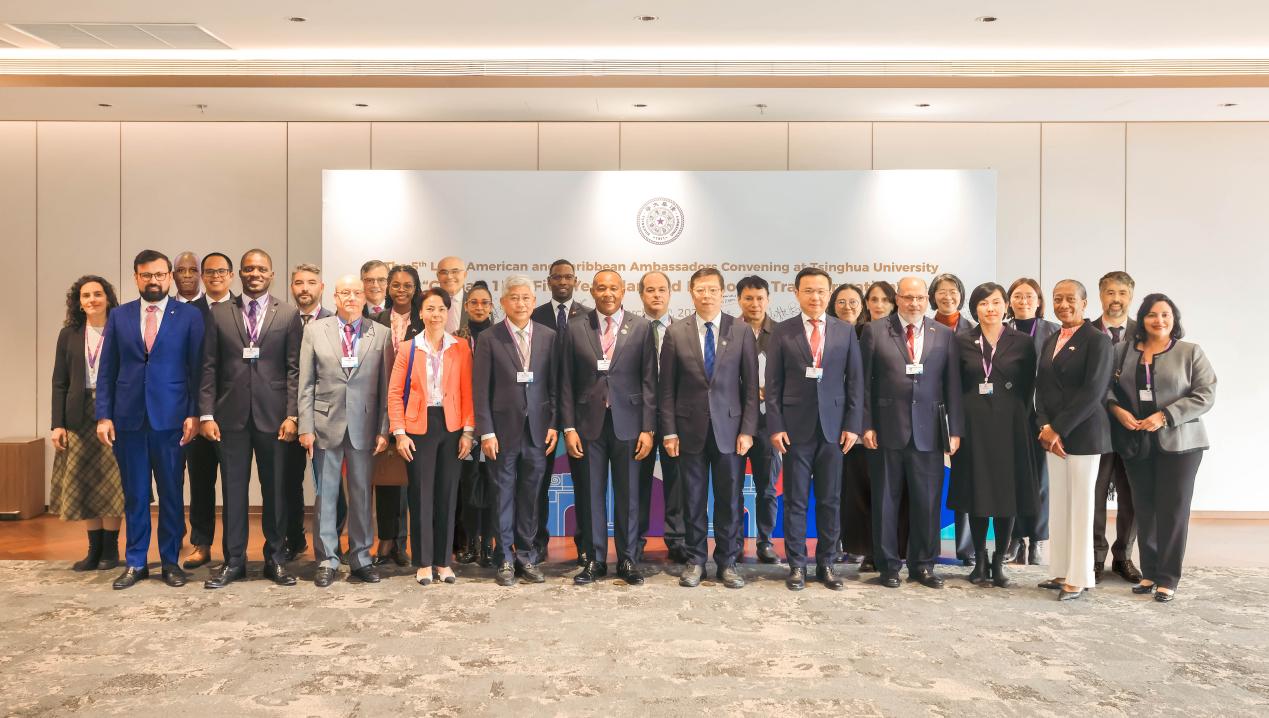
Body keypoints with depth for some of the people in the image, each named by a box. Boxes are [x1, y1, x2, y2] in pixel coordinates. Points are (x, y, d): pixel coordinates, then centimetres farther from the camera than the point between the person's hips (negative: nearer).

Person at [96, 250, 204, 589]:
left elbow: (197, 368, -1)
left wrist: (193, 413, -7)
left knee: (172, 493, 6)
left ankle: (171, 561, 17)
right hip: (128, 418, 2)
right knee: (135, 494, 9)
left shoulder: (189, 316, 1)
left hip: (171, 417, -2)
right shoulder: (119, 316, 8)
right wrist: (104, 416, 0)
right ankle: (135, 563, 20)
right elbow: (107, 370, 7)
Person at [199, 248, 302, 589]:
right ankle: (233, 561, 18)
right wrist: (207, 414, -2)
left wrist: (292, 415, -7)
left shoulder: (288, 314, 4)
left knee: (275, 488, 6)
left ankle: (276, 559, 18)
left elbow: (294, 368, 0)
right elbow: (209, 367, 5)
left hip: (273, 414, -1)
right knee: (233, 488, 7)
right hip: (231, 414, 1)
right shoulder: (219, 313, 7)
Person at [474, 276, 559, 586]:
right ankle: (505, 559, 18)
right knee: (503, 495, 6)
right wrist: (486, 432, -8)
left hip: (538, 430, 2)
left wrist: (554, 424, 0)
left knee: (530, 495, 9)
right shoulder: (488, 339, -2)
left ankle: (527, 556, 21)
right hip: (503, 430, -2)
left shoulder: (549, 336, 5)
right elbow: (481, 389, -3)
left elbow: (555, 385, 6)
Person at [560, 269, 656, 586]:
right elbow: (567, 382, 4)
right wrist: (569, 427, -2)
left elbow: (649, 380, 0)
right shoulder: (575, 328, 4)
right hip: (589, 422, 1)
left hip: (627, 422, 0)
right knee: (592, 494, 7)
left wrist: (648, 428, -5)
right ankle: (595, 560, 20)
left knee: (628, 495, 7)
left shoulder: (641, 327, 2)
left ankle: (627, 560, 20)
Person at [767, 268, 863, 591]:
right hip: (795, 427, -1)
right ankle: (796, 565, 15)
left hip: (833, 427, 1)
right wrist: (775, 426, -7)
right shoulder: (782, 331, 2)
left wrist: (852, 425, -2)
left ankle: (826, 564, 20)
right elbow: (773, 384, 0)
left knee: (830, 500, 8)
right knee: (795, 500, 5)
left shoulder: (846, 331, 6)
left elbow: (855, 382, 6)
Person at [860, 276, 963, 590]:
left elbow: (952, 385, 6)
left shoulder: (944, 335, 8)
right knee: (885, 501, 6)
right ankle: (888, 565, 19)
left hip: (928, 431, 2)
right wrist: (866, 424, -4)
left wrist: (954, 429, 2)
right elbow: (865, 382, 1)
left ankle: (923, 565, 22)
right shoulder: (875, 331, 2)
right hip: (887, 429, -1)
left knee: (927, 502, 7)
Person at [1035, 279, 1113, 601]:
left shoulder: (1097, 340, -7)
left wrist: (1058, 429, -15)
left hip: (1083, 435, -6)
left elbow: (1093, 391, -15)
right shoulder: (1050, 341, 14)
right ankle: (1061, 572, 17)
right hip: (1053, 434, 6)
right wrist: (1045, 426, -4)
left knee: (1080, 506, 1)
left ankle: (1079, 578, 9)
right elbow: (1041, 388, 11)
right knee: (1058, 505, 9)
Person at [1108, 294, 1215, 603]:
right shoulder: (1123, 350, 8)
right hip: (1136, 443, 2)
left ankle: (1168, 578, 9)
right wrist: (1116, 409, -10)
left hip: (1178, 442, -2)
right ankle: (1149, 573, 16)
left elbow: (1205, 395, -6)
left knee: (1172, 509, 0)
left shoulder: (1191, 352, 2)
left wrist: (1165, 416, -15)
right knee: (1144, 509, 6)